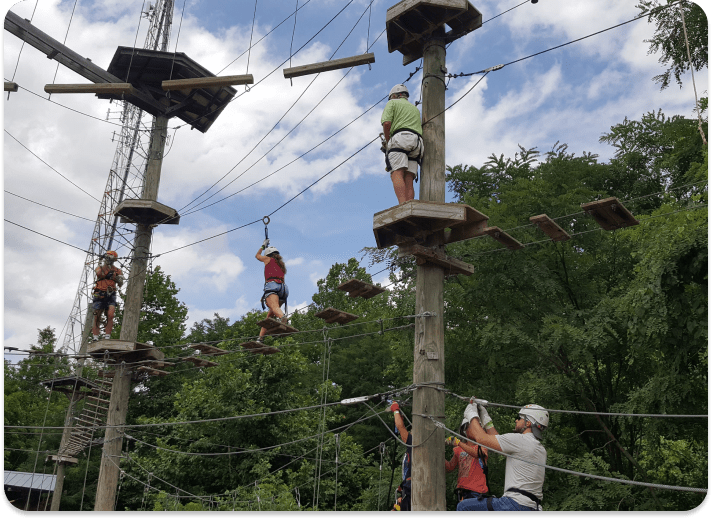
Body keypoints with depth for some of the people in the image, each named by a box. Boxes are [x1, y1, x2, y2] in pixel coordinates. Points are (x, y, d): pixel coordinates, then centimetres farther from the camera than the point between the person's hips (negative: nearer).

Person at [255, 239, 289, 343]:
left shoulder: (268, 259, 18)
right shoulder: (281, 264, 32)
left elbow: (257, 255, 39)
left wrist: (263, 246, 57)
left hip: (272, 285, -6)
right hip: (283, 288, 6)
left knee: (274, 307, -32)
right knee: (269, 315, 13)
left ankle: (283, 318, -64)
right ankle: (261, 337, 12)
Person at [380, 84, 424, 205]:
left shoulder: (392, 103, 16)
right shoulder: (415, 109, 36)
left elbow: (386, 123, -2)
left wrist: (387, 143, 7)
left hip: (400, 138, -6)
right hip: (417, 143, 6)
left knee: (397, 175, -20)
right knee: (408, 181, -4)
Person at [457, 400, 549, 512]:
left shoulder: (520, 440, -9)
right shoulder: (541, 449, 19)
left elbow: (481, 438, -6)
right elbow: (499, 441, 26)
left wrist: (472, 415, 10)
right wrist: (485, 418, 30)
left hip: (515, 504, -10)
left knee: (463, 506, -4)